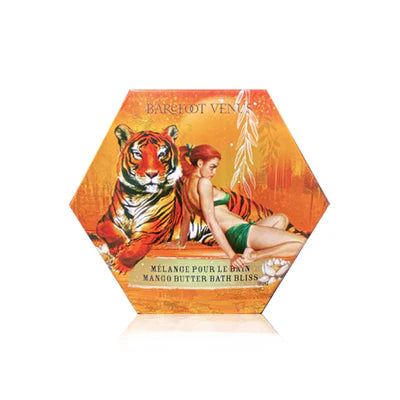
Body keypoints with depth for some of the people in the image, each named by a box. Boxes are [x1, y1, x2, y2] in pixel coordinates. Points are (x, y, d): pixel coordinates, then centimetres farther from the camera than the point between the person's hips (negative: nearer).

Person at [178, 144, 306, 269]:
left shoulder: (187, 185, 13)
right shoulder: (203, 182, -14)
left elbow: (185, 220, 21)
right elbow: (211, 222, -19)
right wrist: (232, 255, -20)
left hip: (231, 237, 10)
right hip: (240, 232, -10)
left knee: (281, 219, 29)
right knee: (301, 242, -11)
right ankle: (254, 256, -13)